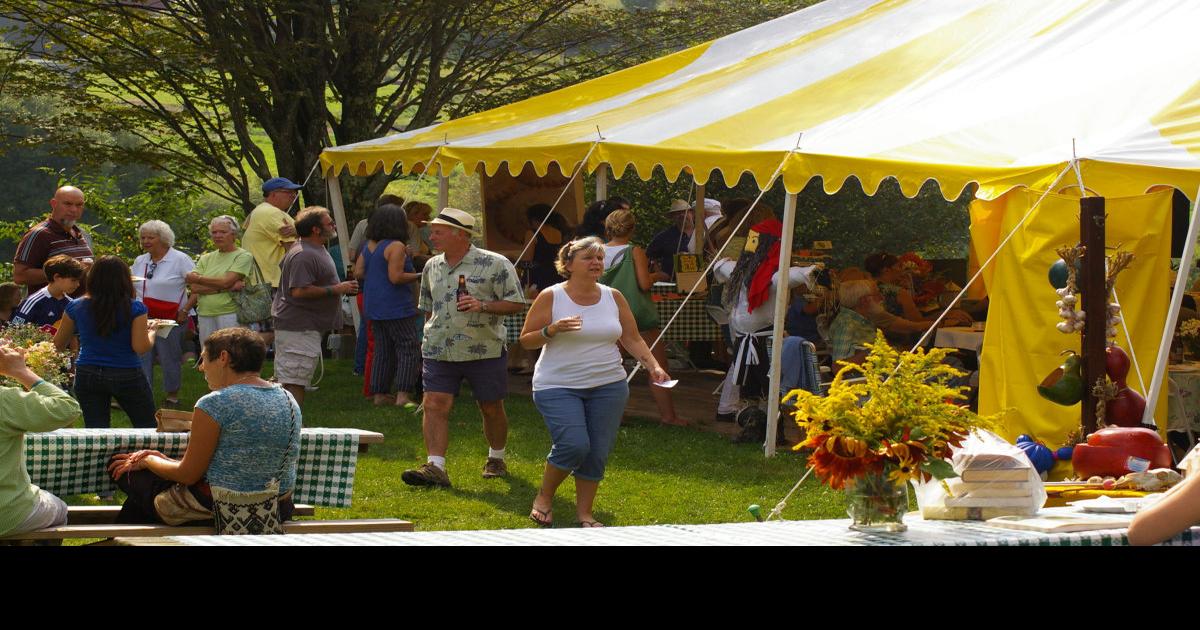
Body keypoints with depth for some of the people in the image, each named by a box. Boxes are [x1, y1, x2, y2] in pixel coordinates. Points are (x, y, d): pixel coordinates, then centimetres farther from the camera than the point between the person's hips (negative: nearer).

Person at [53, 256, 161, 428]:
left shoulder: (76, 307, -2)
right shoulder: (135, 308, -11)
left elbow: (59, 344, 8)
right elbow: (141, 348, -13)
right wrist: (152, 330, 5)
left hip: (87, 375, 2)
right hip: (128, 375, -2)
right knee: (148, 428, 10)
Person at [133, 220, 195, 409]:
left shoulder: (179, 259, -6)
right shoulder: (140, 261, 13)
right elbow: (132, 288, 24)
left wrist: (185, 311, -12)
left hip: (170, 320, -5)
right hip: (142, 319, 5)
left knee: (169, 358, 0)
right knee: (141, 356, 1)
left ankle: (172, 396, 11)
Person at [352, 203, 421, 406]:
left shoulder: (369, 246, 9)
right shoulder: (396, 247, -15)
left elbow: (358, 273, 9)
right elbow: (396, 277, -21)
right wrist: (419, 276, -10)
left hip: (374, 306, 8)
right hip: (397, 306, -8)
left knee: (382, 350, 14)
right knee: (409, 349, -3)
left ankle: (379, 393, 15)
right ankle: (403, 395, -10)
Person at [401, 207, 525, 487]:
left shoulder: (494, 264, -6)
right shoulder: (432, 267, 12)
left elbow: (516, 304, -7)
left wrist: (483, 306, -21)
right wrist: (429, 341, 18)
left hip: (484, 351, -3)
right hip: (439, 352, 4)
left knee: (491, 408, 9)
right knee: (435, 405, -11)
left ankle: (496, 459, 30)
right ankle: (435, 467, -14)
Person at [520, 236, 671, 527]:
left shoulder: (613, 297, 6)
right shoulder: (551, 297, -5)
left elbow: (633, 339, 11)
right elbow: (526, 340, -3)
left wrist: (653, 366, -4)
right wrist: (553, 329, -21)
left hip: (608, 387, 4)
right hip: (558, 387, -4)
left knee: (598, 453, -1)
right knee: (574, 445, -19)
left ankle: (584, 512, 14)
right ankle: (544, 498, 6)